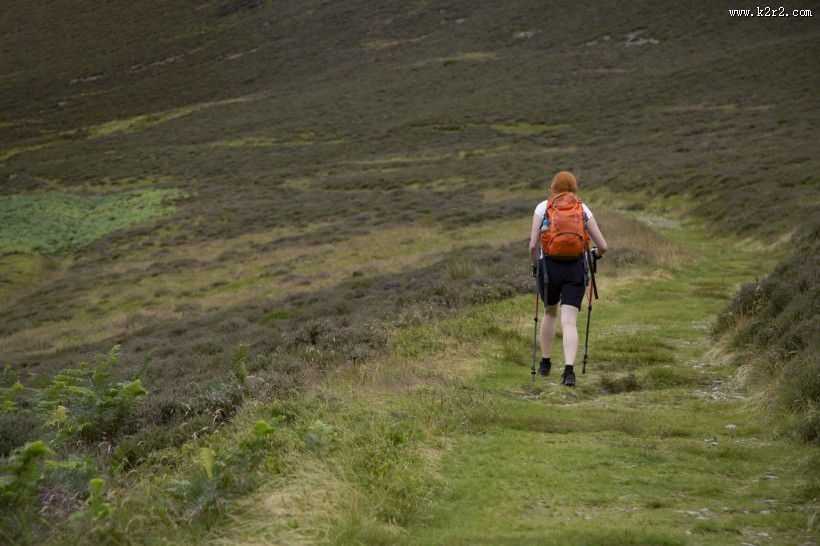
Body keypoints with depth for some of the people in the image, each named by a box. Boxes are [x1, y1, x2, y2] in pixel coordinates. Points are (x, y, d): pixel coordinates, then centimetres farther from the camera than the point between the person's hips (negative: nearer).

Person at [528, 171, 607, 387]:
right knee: (569, 322, -4)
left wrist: (535, 266, 15)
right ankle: (569, 370, -23)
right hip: (575, 268, 0)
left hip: (549, 266, 0)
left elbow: (533, 246, -4)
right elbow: (602, 246, 6)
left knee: (550, 313, 25)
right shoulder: (583, 209, 7)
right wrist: (597, 254, 28)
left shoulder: (543, 207, 3)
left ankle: (545, 364, 31)